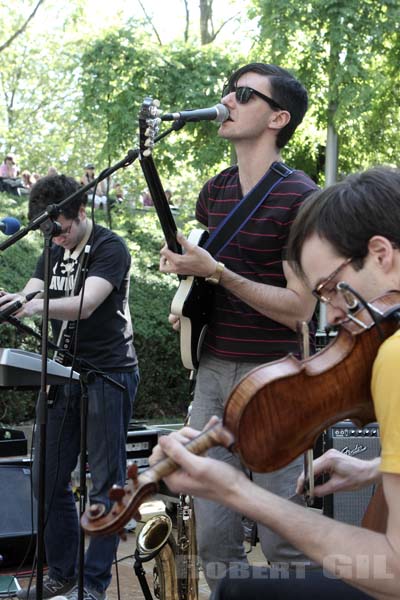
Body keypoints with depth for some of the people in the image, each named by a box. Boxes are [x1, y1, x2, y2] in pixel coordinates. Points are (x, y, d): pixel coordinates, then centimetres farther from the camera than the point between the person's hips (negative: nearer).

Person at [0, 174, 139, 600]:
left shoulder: (110, 249, -10)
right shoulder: (55, 252, 13)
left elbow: (85, 305, -25)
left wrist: (36, 305, -42)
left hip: (108, 374, -7)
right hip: (63, 373, 7)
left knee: (105, 482, -2)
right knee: (47, 479, 7)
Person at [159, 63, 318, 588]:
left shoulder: (299, 198, -11)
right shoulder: (215, 192, 12)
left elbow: (299, 309, -15)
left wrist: (215, 272, -20)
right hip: (212, 370, 7)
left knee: (284, 543, -3)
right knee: (213, 538, 9)